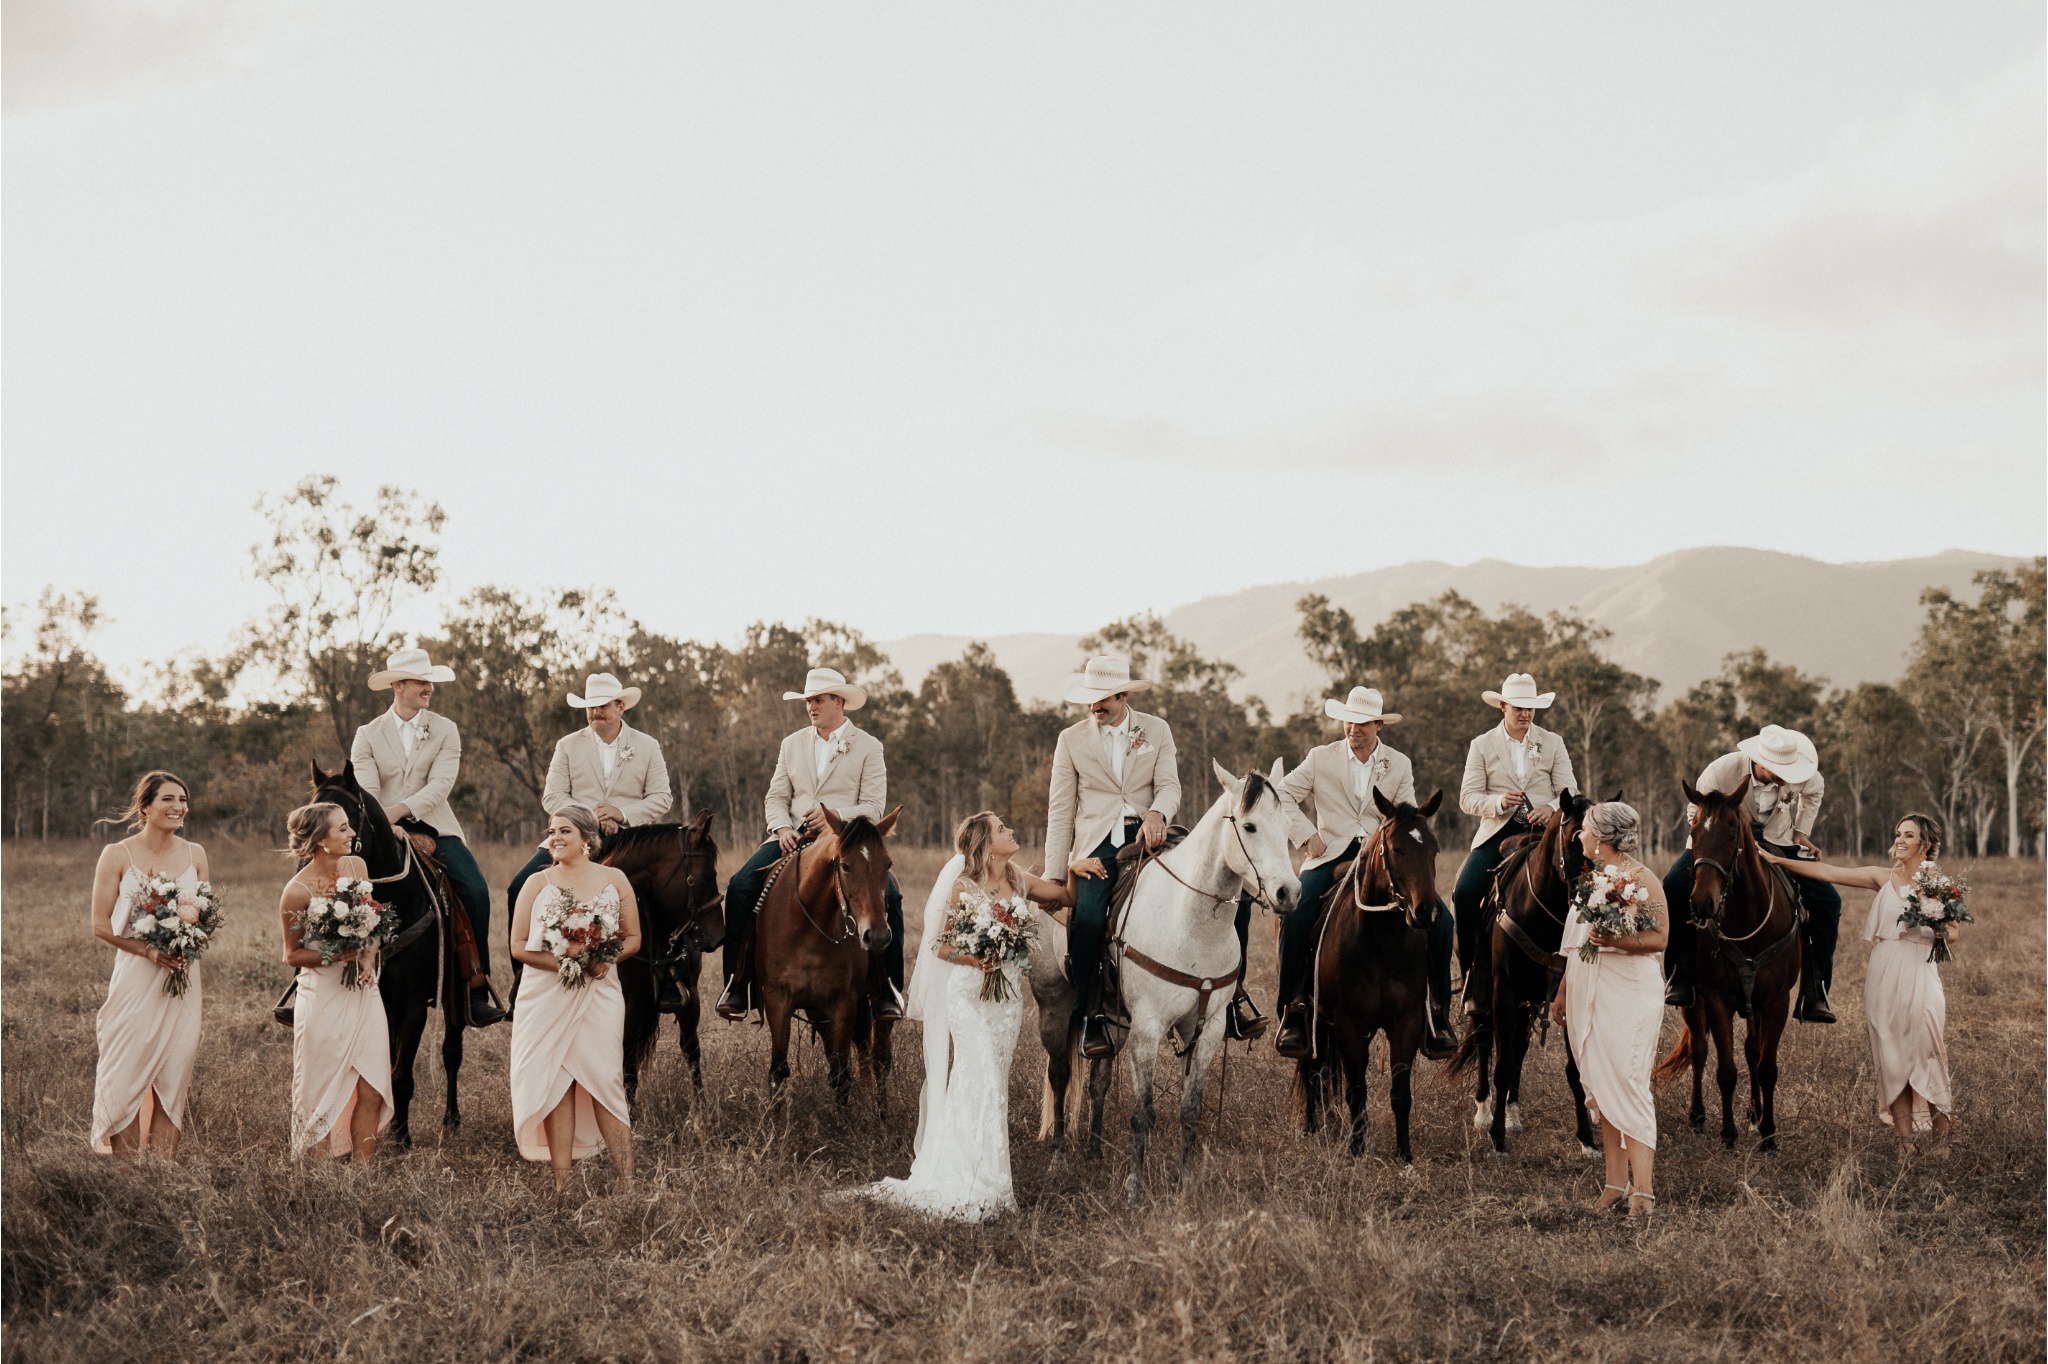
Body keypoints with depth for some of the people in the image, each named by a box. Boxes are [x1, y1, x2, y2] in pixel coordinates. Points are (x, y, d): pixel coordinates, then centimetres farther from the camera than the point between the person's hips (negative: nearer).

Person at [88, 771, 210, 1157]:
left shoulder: (194, 855, 7)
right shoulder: (118, 856, -4)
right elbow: (101, 925, -5)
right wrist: (150, 951, -16)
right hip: (135, 978, -3)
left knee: (174, 1073, 1)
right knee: (128, 1071, -4)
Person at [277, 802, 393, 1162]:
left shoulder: (356, 867, 1)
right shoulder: (297, 892, -14)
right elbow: (292, 955, -4)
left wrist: (368, 959, -4)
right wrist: (333, 955, -19)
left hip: (363, 992, 5)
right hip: (323, 996, -5)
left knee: (371, 1091, 0)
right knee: (324, 1092, 4)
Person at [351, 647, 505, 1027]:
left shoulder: (445, 731, 6)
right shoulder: (367, 735, 7)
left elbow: (441, 783, -10)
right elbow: (365, 791, -5)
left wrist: (401, 809, -25)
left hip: (434, 827, 0)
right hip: (384, 835, 1)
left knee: (476, 890, -21)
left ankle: (477, 992, -15)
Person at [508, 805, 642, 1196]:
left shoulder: (614, 880, 7)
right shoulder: (537, 884, 6)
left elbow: (633, 938, 8)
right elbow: (519, 946, 1)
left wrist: (606, 958, -13)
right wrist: (561, 962, -16)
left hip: (599, 991, 0)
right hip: (547, 996, 0)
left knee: (606, 1081, -6)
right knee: (554, 1083, -2)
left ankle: (627, 1180, -4)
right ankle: (561, 1185, 2)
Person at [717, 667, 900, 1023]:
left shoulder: (868, 747, 4)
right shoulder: (792, 744, 17)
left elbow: (874, 806, -3)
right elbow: (776, 797, 14)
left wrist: (834, 815, -20)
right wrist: (782, 827, -8)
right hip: (794, 838, 3)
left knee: (888, 896, -29)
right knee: (741, 887, -20)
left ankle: (886, 990, -16)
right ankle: (737, 987, -13)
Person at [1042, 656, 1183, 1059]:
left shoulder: (1157, 730, 11)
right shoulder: (1071, 739, 9)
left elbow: (1169, 786, 4)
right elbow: (1060, 810, 8)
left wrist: (1156, 814, -21)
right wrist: (1054, 876, 2)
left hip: (1146, 835, 1)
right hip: (1097, 841, -1)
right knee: (1087, 918, -26)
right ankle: (1090, 1018, -15)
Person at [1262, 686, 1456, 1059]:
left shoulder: (1400, 765, 11)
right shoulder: (1321, 758, 6)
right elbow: (1282, 795, 4)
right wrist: (1307, 836, -7)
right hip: (1332, 854, -1)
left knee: (1439, 918, -16)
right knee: (1294, 915, -28)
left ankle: (1438, 1014, -4)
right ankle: (1293, 1009, -14)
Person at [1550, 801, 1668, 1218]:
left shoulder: (1641, 879, -8)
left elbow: (1660, 936, -14)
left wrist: (1615, 941, -27)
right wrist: (1562, 993, 23)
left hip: (1629, 994, -8)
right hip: (1589, 996, 8)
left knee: (1627, 1089, -11)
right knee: (1601, 1090, 7)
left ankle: (1643, 1189, -10)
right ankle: (1615, 1182, 13)